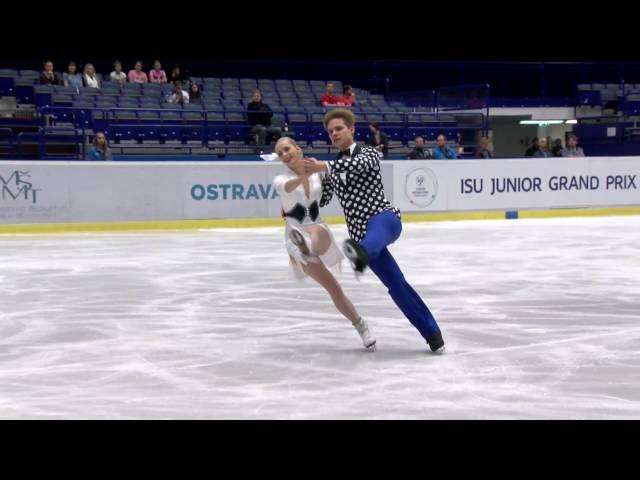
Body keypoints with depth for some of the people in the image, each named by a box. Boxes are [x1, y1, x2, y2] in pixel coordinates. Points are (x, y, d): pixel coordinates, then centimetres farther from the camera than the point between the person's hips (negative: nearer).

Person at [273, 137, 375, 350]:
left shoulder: (318, 171, 2)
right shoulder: (280, 180, -6)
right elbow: (288, 187, -32)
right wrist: (302, 176, -51)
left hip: (320, 232, 1)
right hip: (296, 239, -1)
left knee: (315, 233, -40)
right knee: (333, 288, -13)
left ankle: (307, 248, -74)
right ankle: (361, 327, -2)